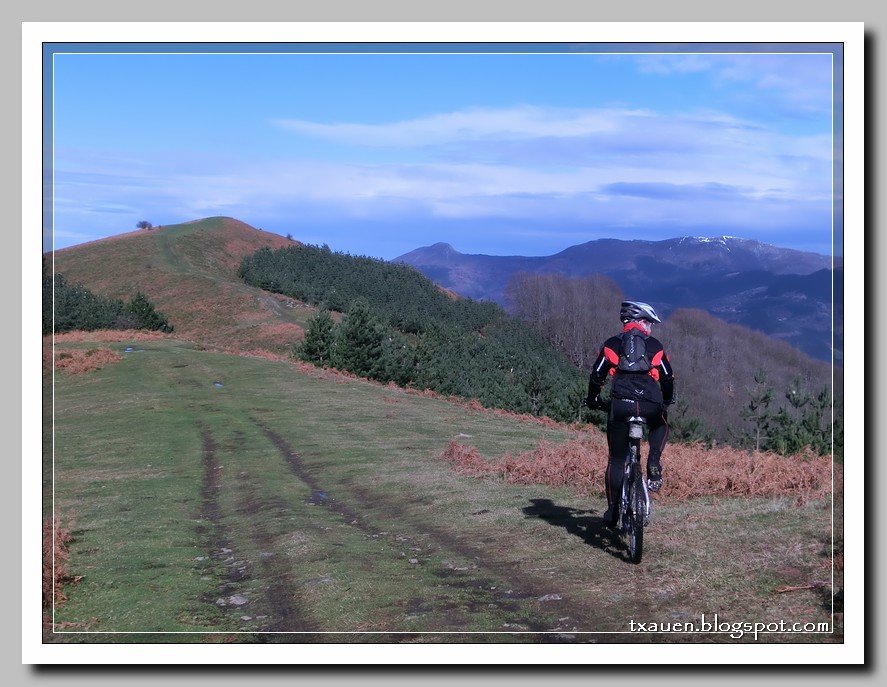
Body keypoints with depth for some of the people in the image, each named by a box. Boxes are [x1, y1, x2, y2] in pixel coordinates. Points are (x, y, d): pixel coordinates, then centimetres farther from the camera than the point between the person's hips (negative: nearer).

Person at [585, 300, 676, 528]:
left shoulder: (611, 344, 15)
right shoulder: (655, 346, 15)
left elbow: (596, 376, 11)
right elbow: (668, 378, 15)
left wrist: (593, 400, 28)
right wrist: (667, 401, 35)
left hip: (620, 405, 0)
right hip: (651, 406, 0)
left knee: (616, 460, 12)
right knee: (661, 426, 36)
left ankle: (612, 512, 9)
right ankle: (653, 464, 11)